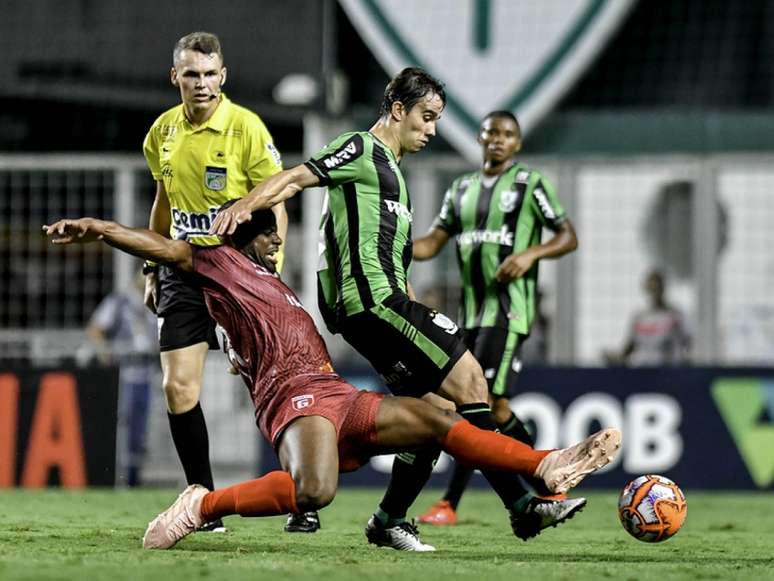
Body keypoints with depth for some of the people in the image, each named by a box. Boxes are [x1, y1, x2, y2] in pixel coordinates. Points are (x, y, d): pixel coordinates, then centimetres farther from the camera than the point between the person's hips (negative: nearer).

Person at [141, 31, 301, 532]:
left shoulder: (246, 127, -11)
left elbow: (275, 205, -10)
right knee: (179, 387, -3)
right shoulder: (164, 131, 6)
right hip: (184, 271, 5)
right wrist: (152, 270, 18)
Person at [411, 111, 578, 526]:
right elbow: (432, 243, 12)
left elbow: (569, 237, 0)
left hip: (509, 308, -7)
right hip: (471, 309, 7)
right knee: (494, 406, 11)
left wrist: (531, 253, -18)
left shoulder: (530, 184, 0)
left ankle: (449, 503, -17)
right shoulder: (461, 189, 16)